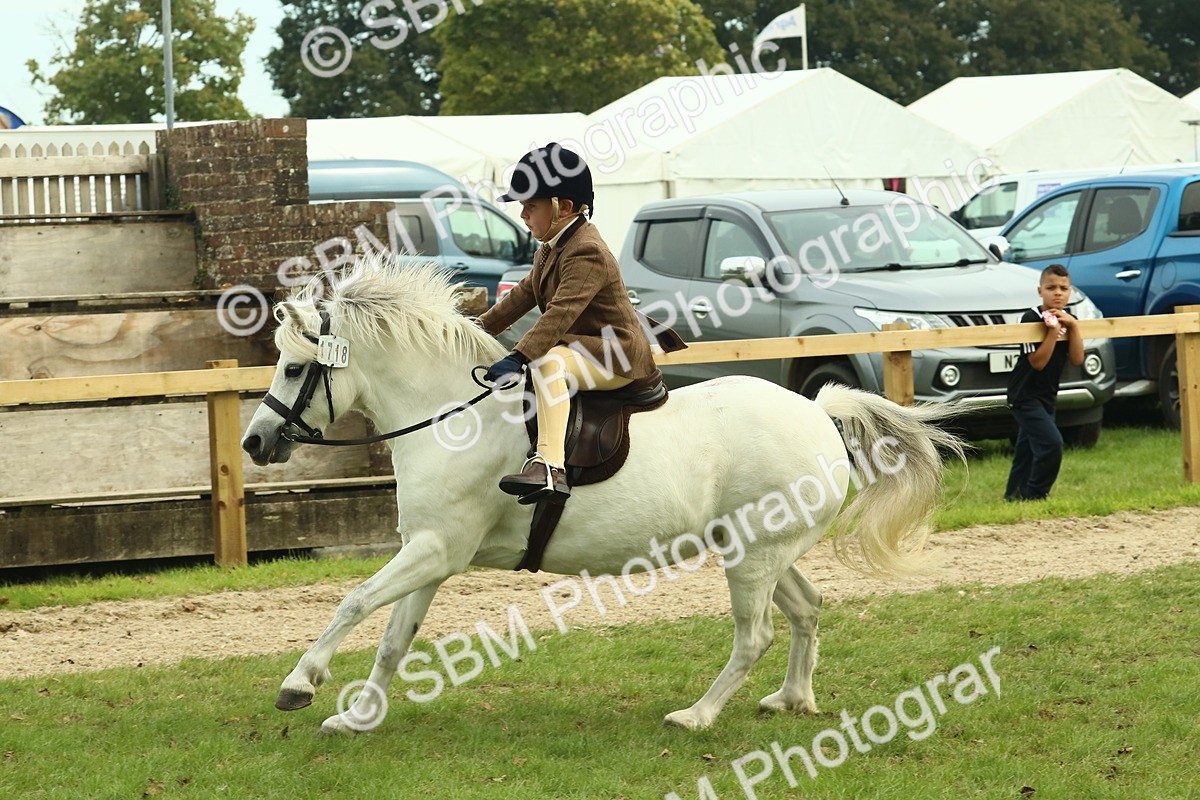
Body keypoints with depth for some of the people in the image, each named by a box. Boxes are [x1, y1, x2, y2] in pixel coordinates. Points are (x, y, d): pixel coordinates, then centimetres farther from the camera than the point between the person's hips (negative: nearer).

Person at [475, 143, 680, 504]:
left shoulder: (587, 252, -22)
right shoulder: (551, 249, 12)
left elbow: (562, 312, -33)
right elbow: (524, 294, 22)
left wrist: (518, 358, -41)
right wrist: (481, 328, 15)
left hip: (618, 356, -12)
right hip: (583, 350, 12)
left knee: (547, 361, -35)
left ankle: (549, 466, -49)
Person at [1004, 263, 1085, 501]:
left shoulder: (1067, 320, 5)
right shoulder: (1031, 319, -16)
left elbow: (1077, 359, -6)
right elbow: (1037, 362, -21)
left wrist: (1073, 326, -15)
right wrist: (1053, 330, -29)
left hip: (1046, 396, 8)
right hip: (1025, 395, -8)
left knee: (1028, 450, 14)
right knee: (1051, 443, -20)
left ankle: (1013, 495, 25)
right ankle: (1033, 495, -8)